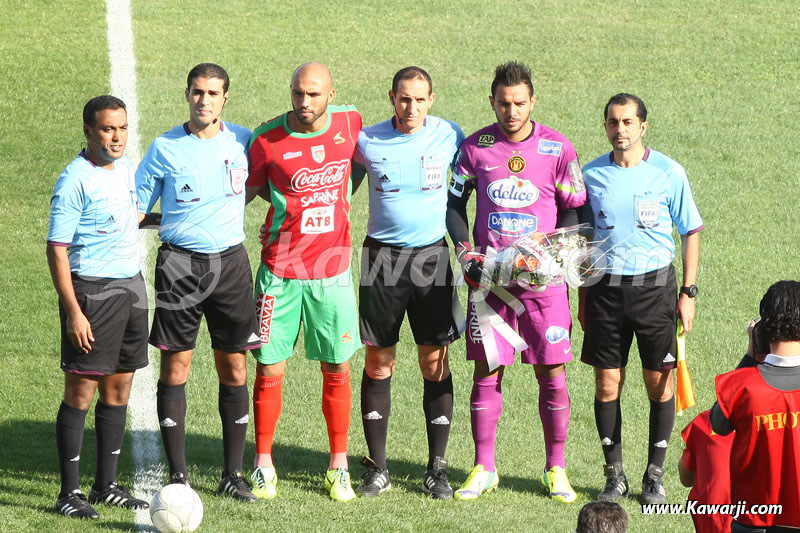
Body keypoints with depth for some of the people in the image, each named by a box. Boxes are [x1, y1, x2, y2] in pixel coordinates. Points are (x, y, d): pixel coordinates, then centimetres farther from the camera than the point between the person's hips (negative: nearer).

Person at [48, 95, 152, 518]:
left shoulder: (124, 167, 9)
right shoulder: (75, 180, -15)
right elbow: (57, 249, -16)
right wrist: (73, 312, -20)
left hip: (131, 288, 8)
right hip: (92, 292, -8)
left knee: (118, 389, 11)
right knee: (81, 392, -4)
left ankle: (106, 485, 19)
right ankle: (69, 492, 1)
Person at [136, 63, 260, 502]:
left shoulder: (242, 141, 3)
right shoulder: (165, 148, -2)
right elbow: (135, 209, 2)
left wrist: (223, 214, 11)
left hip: (230, 263, 2)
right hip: (179, 264, -2)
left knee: (234, 370, 3)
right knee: (175, 368, -1)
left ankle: (232, 475, 13)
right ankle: (178, 475, 8)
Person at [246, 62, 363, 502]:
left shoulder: (350, 123, -2)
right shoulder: (268, 140, -10)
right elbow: (245, 191, 6)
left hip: (333, 269, 2)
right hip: (280, 271, -2)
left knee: (337, 370, 6)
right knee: (269, 370, -1)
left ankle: (338, 467, 18)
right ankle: (263, 466, 13)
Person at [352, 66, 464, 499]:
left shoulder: (448, 137, -2)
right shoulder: (367, 141, -4)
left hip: (432, 255, 0)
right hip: (382, 256, 0)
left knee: (435, 362, -1)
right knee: (378, 363, 3)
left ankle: (437, 469, 7)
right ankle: (377, 470, 11)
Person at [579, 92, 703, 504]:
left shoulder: (669, 173, -3)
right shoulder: (592, 175, 4)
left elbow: (690, 233, 4)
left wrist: (688, 293, -1)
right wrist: (583, 298, 10)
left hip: (654, 285, -2)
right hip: (605, 288, 2)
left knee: (660, 385, 1)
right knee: (607, 386, 2)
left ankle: (655, 476, 12)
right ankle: (614, 475, 14)